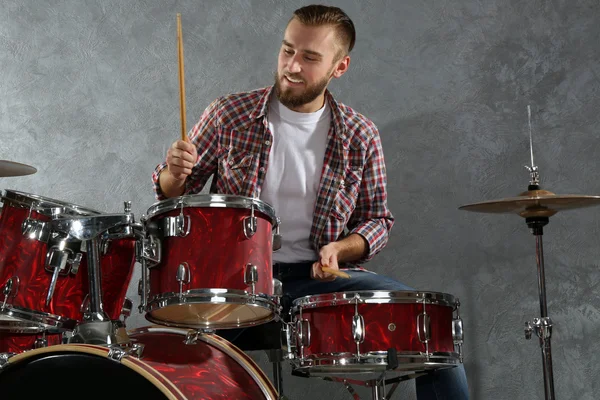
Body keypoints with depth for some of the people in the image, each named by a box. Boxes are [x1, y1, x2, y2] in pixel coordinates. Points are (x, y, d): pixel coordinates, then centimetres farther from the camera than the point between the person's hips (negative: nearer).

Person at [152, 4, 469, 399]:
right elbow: (173, 193, 8)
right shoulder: (229, 115, 0)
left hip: (322, 275, 1)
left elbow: (377, 220, 12)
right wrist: (175, 173, -17)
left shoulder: (360, 135, 3)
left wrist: (340, 248, -10)